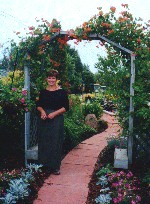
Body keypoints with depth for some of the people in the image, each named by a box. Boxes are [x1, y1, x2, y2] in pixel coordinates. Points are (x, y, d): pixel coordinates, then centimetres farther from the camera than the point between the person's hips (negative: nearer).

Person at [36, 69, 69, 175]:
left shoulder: (62, 92, -3)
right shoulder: (43, 91, 9)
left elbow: (66, 107, -5)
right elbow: (39, 105, 14)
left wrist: (54, 113, -16)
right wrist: (42, 111, -8)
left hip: (57, 120, -4)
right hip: (44, 119, 4)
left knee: (55, 142, 0)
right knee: (44, 142, 8)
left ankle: (55, 167, 11)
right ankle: (44, 165, 21)